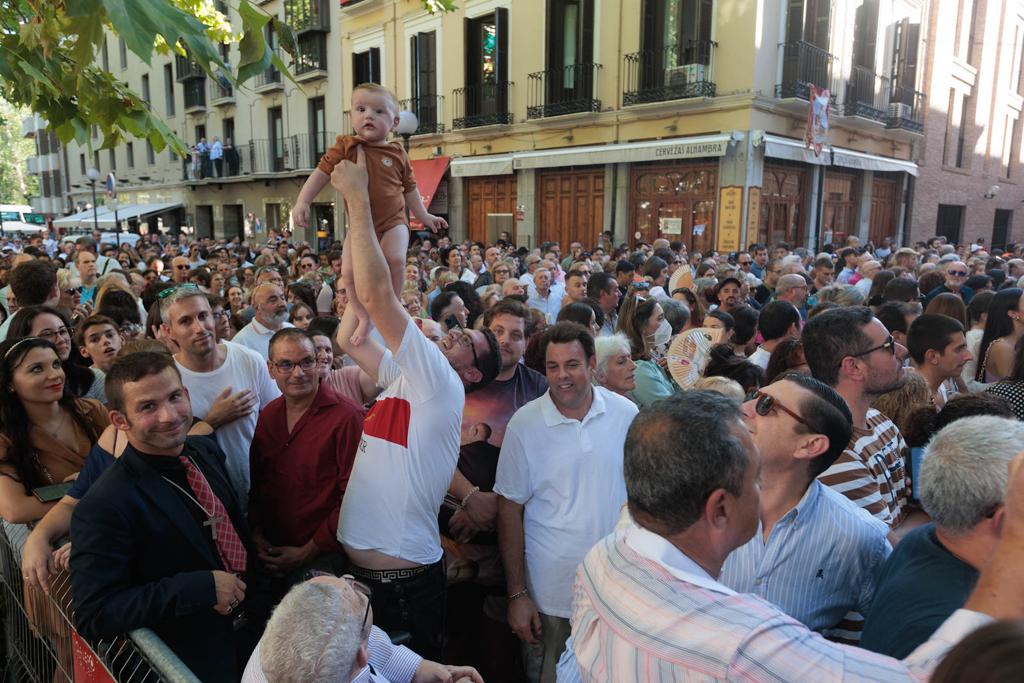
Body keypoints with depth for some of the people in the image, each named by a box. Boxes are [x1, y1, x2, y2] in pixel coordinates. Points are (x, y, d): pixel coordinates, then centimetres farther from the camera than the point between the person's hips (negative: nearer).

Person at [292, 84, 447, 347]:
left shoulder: (397, 153, 4)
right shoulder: (346, 146, -1)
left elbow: (409, 188, 15)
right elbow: (322, 172, -2)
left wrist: (424, 216, 16)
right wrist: (302, 202, -11)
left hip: (393, 221, 0)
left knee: (395, 258, -26)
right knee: (349, 269, -16)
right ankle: (364, 316, 5)